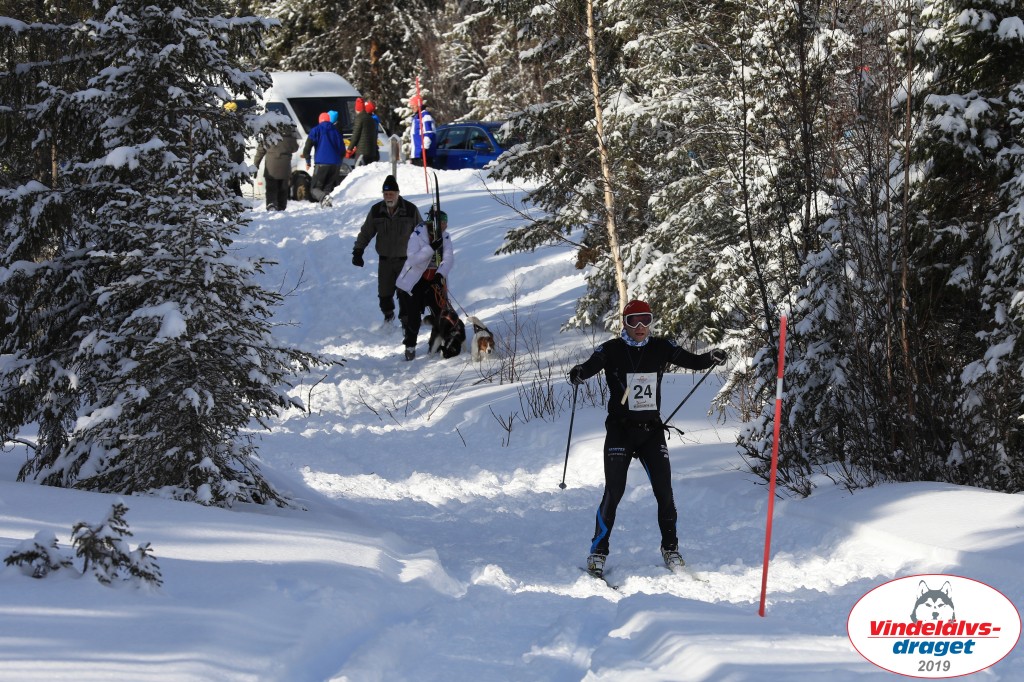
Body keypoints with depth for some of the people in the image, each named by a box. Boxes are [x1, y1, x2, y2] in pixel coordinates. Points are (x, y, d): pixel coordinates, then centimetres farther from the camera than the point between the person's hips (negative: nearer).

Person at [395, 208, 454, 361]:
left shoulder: (445, 237, -3)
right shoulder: (417, 235, -17)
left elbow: (449, 258, -13)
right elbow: (413, 258, -27)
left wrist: (441, 274, -29)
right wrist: (432, 248, -35)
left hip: (435, 280, 4)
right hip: (414, 281, -4)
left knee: (441, 313, -1)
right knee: (413, 316, -3)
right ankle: (410, 346, 14)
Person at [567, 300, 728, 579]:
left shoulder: (660, 348, 4)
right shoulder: (612, 350, -6)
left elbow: (691, 361, 4)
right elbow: (592, 365, -19)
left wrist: (711, 358, -17)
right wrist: (579, 373, -42)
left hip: (652, 430, 3)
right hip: (620, 430, -3)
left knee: (664, 491, -1)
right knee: (614, 492, -8)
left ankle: (670, 548, 16)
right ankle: (598, 552, 3)